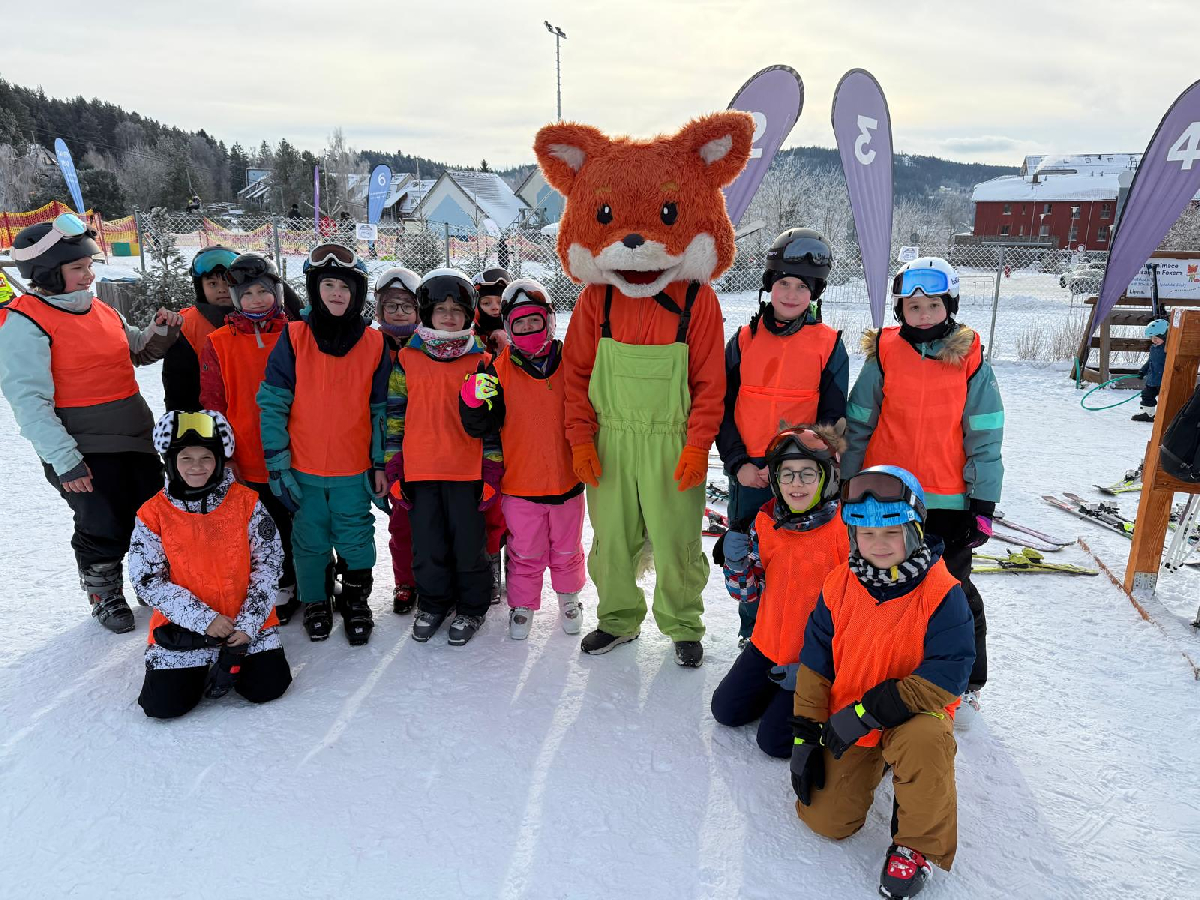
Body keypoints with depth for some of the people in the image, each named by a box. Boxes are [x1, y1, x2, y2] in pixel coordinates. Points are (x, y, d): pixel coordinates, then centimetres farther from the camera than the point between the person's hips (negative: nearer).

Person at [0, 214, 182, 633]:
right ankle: (104, 596, 29)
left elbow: (137, 352, 25)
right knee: (104, 529, 4)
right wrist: (64, 459, -22)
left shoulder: (100, 310, 9)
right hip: (84, 452, -7)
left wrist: (159, 332, 2)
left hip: (136, 438, 7)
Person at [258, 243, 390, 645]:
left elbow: (381, 408, 6)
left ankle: (356, 601, 32)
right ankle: (315, 603, 34)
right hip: (304, 470, 0)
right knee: (310, 542, 12)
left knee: (356, 541, 9)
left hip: (355, 470, 0)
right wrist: (278, 465, -7)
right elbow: (272, 403, -4)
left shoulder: (374, 343, 0)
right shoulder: (294, 338, -4)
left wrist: (380, 463, 3)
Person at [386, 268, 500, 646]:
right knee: (427, 545, 11)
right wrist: (394, 467, 3)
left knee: (469, 543, 7)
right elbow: (395, 415, 7)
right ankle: (432, 604, 31)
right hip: (420, 471, 2)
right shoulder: (407, 360, 5)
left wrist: (492, 469, -4)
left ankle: (472, 608, 25)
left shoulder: (481, 361, 2)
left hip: (468, 471, -1)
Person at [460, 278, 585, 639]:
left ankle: (569, 598, 41)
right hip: (520, 484, -1)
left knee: (567, 551, 18)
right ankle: (522, 605, 33)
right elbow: (481, 427, -9)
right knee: (526, 554, 12)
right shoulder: (501, 369, -5)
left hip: (567, 479, 1)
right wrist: (475, 403, -27)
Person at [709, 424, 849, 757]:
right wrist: (735, 560, -17)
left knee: (775, 740, -7)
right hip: (770, 643, 6)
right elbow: (750, 593, 5)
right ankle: (780, 691, 32)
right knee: (726, 710, 11)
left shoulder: (846, 526, -18)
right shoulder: (765, 523, -3)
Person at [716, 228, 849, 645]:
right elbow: (723, 409, 5)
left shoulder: (828, 345, 0)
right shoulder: (744, 339, 4)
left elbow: (832, 418, -1)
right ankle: (752, 632, 34)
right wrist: (738, 463, -7)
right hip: (747, 474, 2)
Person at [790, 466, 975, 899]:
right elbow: (815, 663, 0)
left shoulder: (941, 594, -17)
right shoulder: (839, 586, -6)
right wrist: (805, 737, -3)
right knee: (824, 821, -3)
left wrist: (869, 711, -27)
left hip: (913, 715, -3)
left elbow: (946, 676, -23)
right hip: (846, 720, 4)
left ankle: (917, 845, -10)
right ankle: (869, 765, 30)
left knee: (923, 742, -39)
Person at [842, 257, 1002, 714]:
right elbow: (858, 426, 2)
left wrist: (983, 504, -4)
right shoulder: (884, 356, -2)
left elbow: (984, 438, -1)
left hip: (949, 503, -1)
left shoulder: (971, 362, -3)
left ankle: (968, 681, 30)